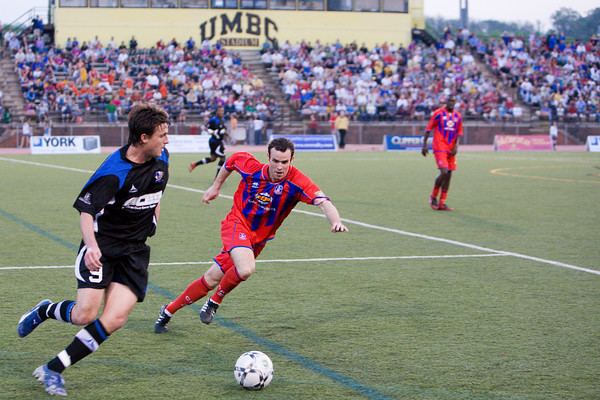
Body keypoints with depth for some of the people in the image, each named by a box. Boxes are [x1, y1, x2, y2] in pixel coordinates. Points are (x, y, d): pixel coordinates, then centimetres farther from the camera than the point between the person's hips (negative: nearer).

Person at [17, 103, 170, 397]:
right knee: (85, 315, -16)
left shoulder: (161, 158, 0)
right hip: (102, 246, -5)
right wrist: (91, 246, -36)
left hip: (135, 250, 5)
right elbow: (86, 210, -21)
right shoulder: (114, 172, -21)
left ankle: (53, 370, -2)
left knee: (115, 318, -12)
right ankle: (44, 311, 20)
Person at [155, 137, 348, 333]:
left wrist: (335, 221, -53)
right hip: (237, 223, -2)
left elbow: (323, 202, -34)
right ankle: (215, 301, -1)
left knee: (211, 280, 3)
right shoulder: (251, 167, -15)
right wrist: (216, 186, 18)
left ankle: (168, 311, 23)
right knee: (246, 269, -29)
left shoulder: (297, 181, -20)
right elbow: (232, 160, 8)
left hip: (258, 238, 2)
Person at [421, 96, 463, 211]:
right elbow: (428, 129, 0)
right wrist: (424, 145, -3)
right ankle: (433, 196, 6)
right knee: (444, 172, -17)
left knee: (448, 175, 4)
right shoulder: (438, 113, -3)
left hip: (451, 149, 6)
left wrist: (456, 146, -3)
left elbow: (459, 133, 13)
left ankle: (442, 203, 11)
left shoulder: (458, 116, 10)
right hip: (440, 147, -6)